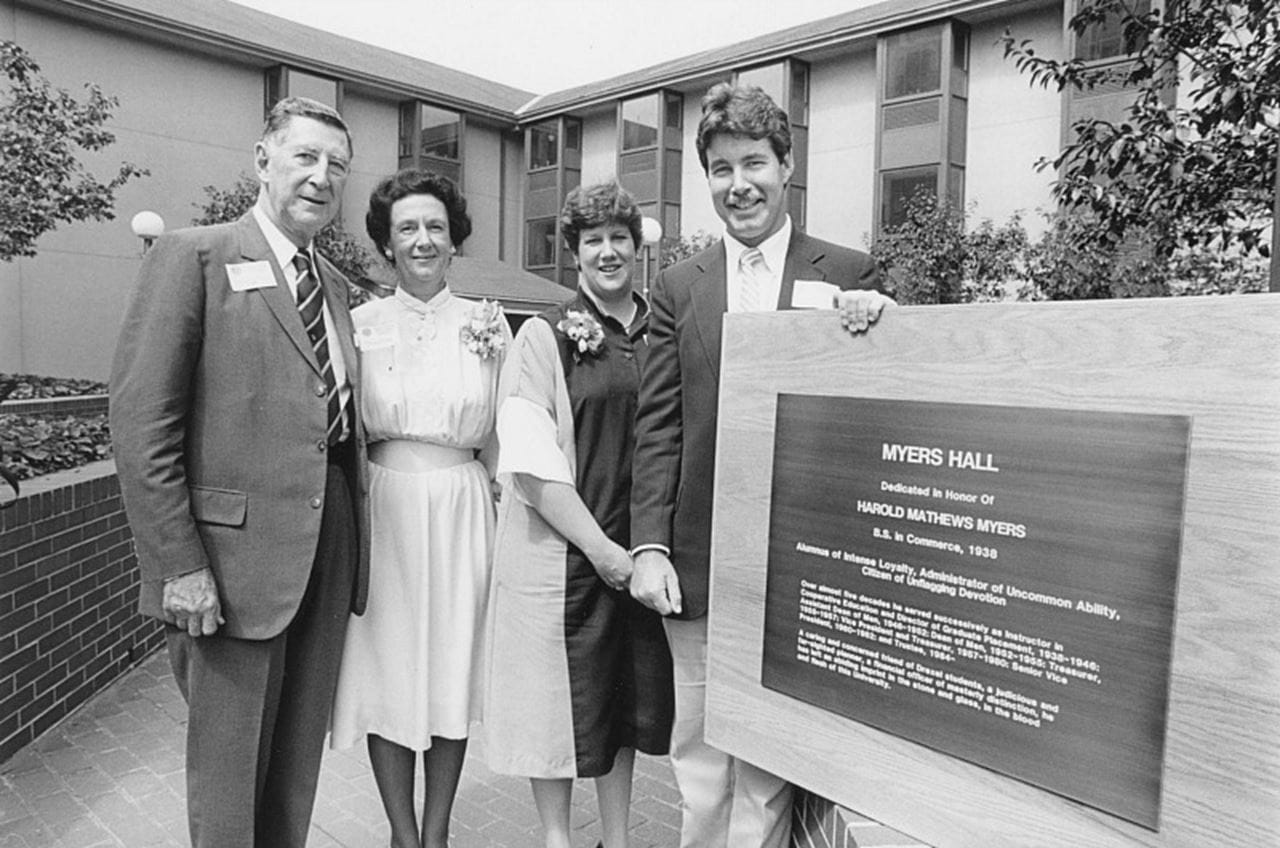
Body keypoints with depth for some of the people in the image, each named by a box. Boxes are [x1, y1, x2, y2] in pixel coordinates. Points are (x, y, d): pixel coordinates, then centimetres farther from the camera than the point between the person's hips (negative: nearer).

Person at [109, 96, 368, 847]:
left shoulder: (336, 284, 15)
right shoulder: (193, 257, -5)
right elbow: (142, 422, -11)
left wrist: (355, 538, 6)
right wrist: (180, 563, -15)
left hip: (331, 553, 6)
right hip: (236, 549, -6)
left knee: (299, 762, 18)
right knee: (227, 767, 10)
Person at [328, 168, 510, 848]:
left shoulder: (487, 323, 3)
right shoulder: (361, 322, 2)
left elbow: (499, 437, 7)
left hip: (460, 511, 1)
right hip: (380, 510, 0)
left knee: (453, 670, 8)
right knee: (387, 671, 6)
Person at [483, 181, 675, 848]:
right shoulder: (546, 335, -5)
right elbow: (531, 462, -11)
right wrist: (598, 547, -13)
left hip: (639, 551, 4)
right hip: (562, 552, -4)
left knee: (630, 697, 15)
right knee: (562, 699, 8)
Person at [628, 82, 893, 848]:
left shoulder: (849, 273, 2)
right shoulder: (678, 288, 6)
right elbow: (658, 429, 2)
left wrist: (875, 321, -17)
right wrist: (648, 545, -7)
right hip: (695, 564, 2)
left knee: (770, 759, 11)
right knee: (699, 759, 14)